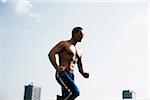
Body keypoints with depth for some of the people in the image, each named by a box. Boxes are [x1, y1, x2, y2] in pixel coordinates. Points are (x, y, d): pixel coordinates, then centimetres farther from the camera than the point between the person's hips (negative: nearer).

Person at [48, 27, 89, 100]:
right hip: (62, 74, -7)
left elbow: (80, 67, 31)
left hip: (71, 76, 8)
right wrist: (57, 67, -19)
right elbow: (51, 54, -8)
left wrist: (83, 73, 8)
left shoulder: (78, 52, 25)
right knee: (75, 92, -26)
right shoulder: (64, 44, 3)